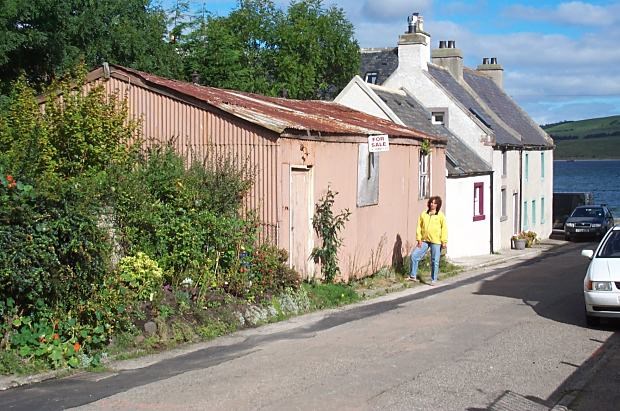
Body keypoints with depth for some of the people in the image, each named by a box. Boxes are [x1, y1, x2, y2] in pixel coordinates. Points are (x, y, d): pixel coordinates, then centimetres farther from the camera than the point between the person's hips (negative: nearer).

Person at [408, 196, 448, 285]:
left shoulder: (441, 216, -1)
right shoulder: (423, 214, 7)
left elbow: (444, 228, -2)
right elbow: (419, 227, 8)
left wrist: (444, 241, -7)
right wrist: (419, 239, 1)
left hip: (436, 242, -3)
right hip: (424, 240, 3)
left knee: (434, 261, 1)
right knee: (414, 255, -3)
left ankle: (434, 280, 12)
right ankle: (413, 276, 8)